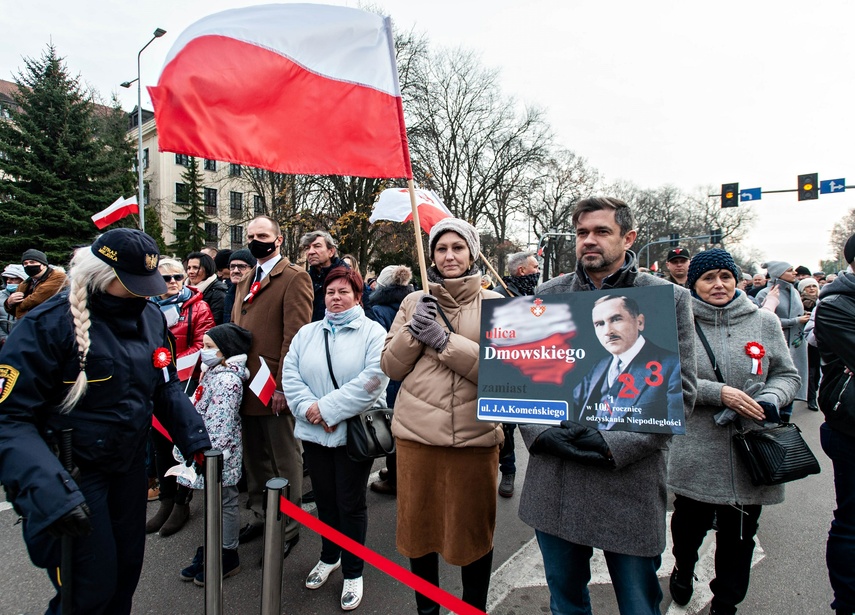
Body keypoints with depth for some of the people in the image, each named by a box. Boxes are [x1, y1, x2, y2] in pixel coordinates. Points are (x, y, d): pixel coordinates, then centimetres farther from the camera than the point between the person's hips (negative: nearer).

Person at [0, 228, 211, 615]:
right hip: (73, 476, -6)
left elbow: (165, 386, 8)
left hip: (129, 466, 6)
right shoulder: (50, 323, -20)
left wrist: (197, 441, -3)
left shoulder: (150, 317, -1)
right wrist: (47, 491, -33)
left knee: (127, 569, 19)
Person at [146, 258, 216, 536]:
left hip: (185, 382, -4)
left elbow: (202, 344, -9)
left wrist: (174, 364, -17)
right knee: (160, 442, 13)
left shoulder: (198, 307, -3)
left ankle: (182, 503, 18)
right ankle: (166, 501, 28)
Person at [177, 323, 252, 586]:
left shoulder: (227, 380, -22)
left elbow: (220, 425, -25)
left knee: (224, 502, 5)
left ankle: (228, 556, 19)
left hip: (219, 455, -9)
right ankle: (209, 549, 33)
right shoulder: (212, 372, 9)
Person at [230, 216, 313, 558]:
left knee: (285, 461, 6)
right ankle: (260, 516, 36)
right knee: (254, 458, 19)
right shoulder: (245, 282, 18)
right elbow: (235, 330, 19)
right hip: (247, 386, 8)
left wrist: (283, 385, -20)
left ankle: (288, 528, 20)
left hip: (275, 387, -8)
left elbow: (295, 335, -16)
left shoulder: (294, 278, -9)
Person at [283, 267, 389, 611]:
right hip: (314, 433, 4)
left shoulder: (373, 333, -5)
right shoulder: (307, 333, 10)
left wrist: (328, 408, -18)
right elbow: (289, 374, 3)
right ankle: (329, 557, 40)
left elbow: (372, 379, -18)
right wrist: (308, 408, -13)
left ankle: (353, 572, 25)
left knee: (351, 503, 7)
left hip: (354, 433, -4)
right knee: (324, 499, 18)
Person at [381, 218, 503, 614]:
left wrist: (443, 340, -17)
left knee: (474, 529, 12)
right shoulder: (414, 302, 6)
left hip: (475, 434, -2)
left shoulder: (492, 303, 1)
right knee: (419, 525, 14)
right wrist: (413, 330, -12)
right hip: (416, 432, 2)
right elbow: (390, 367, 4)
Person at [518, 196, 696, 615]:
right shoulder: (547, 296, 6)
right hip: (553, 483, 3)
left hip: (630, 482, -2)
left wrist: (615, 443, -15)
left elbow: (679, 392, -5)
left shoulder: (668, 300, -1)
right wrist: (538, 431, -9)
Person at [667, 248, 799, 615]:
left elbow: (787, 375, 9)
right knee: (690, 526, 14)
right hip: (695, 456, -2)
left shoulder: (764, 322, 3)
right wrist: (719, 393, -20)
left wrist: (769, 400, -11)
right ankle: (683, 571, 48)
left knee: (739, 537, 14)